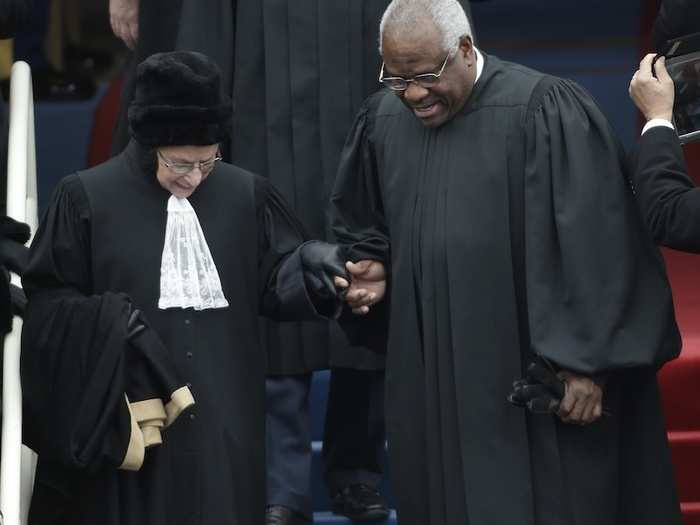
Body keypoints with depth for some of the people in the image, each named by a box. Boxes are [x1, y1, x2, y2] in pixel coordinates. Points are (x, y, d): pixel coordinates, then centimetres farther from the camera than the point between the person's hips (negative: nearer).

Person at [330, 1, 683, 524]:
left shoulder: (543, 112, -13)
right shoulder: (382, 122, 5)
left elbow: (594, 246, -14)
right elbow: (360, 228, 20)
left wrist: (585, 360, -16)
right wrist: (374, 271, -1)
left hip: (536, 377, -5)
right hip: (432, 382, 5)